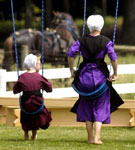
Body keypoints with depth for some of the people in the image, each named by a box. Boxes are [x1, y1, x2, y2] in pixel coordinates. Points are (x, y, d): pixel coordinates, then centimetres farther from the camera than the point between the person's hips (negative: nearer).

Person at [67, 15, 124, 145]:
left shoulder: (81, 40, -3)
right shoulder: (106, 41, -8)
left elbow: (70, 54, -10)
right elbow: (114, 58, -16)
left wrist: (71, 70, 1)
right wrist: (115, 74, -3)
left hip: (85, 75, 2)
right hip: (100, 74, -2)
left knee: (87, 106, 15)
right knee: (100, 107, 7)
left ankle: (90, 137, 16)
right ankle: (97, 137, -6)